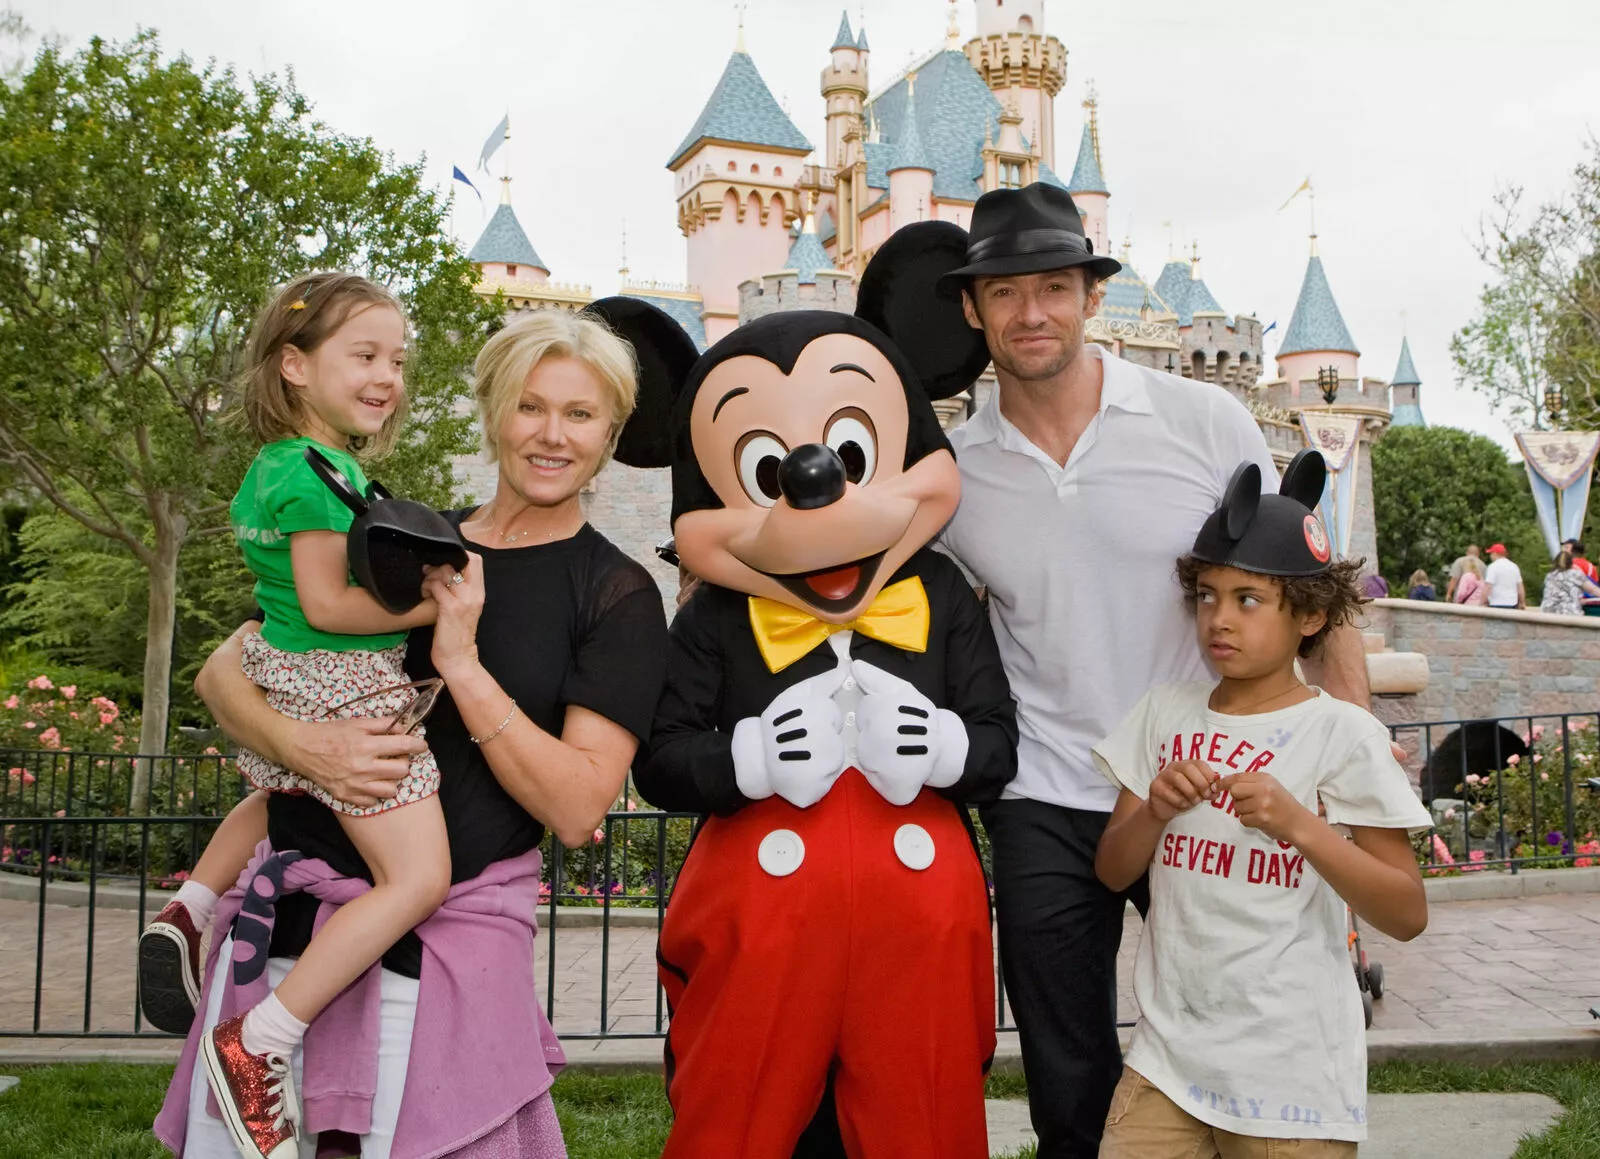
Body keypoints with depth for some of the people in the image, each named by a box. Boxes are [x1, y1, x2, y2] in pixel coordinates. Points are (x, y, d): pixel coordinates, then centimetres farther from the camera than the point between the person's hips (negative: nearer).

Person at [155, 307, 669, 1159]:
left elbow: (577, 810, -10)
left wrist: (462, 663, -15)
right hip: (284, 917, 4)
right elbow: (222, 670, 8)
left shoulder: (616, 595, -1)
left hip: (441, 937, -3)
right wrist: (300, 744, -13)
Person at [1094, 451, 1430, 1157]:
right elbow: (1112, 872, 7)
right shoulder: (1166, 714, 5)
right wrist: (1156, 811, -13)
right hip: (1168, 1056, 4)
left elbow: (1408, 914, -10)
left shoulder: (1342, 733, -8)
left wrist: (1296, 822, -23)